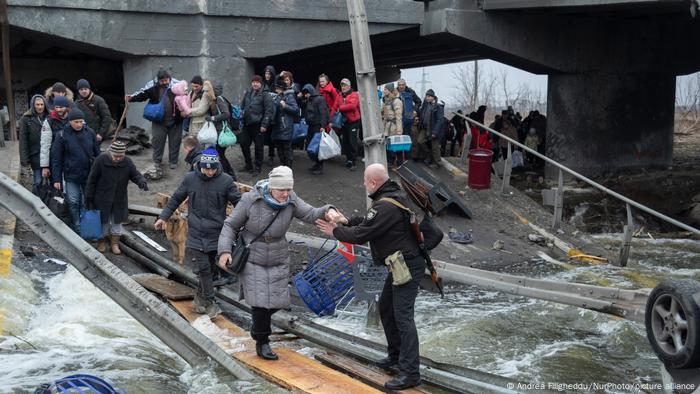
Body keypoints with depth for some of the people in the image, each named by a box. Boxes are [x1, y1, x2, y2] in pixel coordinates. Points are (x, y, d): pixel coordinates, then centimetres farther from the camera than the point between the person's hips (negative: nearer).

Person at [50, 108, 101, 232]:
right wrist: (56, 179, -8)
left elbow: (97, 152, 8)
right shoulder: (62, 135, -9)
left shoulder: (89, 132, -1)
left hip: (89, 174, 3)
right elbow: (56, 158, -6)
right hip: (71, 176, -3)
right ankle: (77, 229, 11)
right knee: (73, 203, 0)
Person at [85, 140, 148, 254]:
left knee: (117, 221, 13)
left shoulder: (127, 162, -11)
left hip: (119, 200, 2)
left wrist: (141, 182, -28)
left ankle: (114, 243, 29)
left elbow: (135, 174, -3)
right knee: (103, 220, 11)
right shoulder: (101, 160, -18)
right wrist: (89, 197, -7)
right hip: (102, 199, -2)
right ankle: (102, 242, 31)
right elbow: (92, 180, -11)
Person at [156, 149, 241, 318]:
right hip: (195, 233, 0)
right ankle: (209, 302, 1)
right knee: (202, 268, -7)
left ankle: (200, 297, 28)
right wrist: (163, 217, 7)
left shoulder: (226, 181, -6)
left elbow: (239, 202, -2)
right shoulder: (190, 179, -1)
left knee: (210, 268, 10)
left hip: (216, 234, 0)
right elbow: (176, 198, 10)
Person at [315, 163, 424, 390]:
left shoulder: (386, 206, -23)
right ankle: (396, 355, 33)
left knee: (402, 316, -10)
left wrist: (335, 232, -4)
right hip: (402, 263, 11)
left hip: (407, 266, -11)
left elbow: (361, 235, -19)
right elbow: (369, 221, 22)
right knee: (385, 308, 21)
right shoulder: (394, 195, 9)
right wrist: (347, 221, 14)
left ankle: (410, 372, -9)